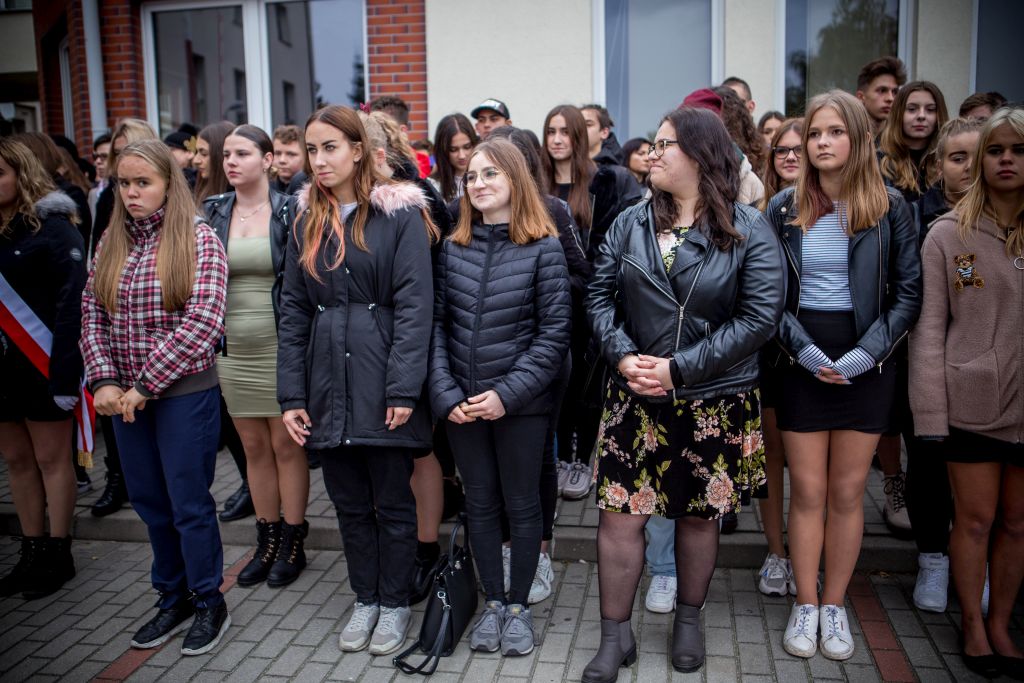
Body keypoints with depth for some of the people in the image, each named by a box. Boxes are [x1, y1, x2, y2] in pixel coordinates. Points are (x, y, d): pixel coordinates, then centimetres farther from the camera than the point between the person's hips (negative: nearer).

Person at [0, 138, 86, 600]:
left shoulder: (51, 226, -10)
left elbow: (72, 300, -16)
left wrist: (66, 370, -21)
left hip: (40, 364, -6)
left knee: (50, 458, 4)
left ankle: (58, 554, 16)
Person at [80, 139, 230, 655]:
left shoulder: (198, 239, -9)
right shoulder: (111, 242, 7)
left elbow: (202, 321, -18)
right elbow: (92, 316, 5)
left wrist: (144, 385, -17)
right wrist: (104, 381, -9)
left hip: (185, 392, -5)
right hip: (124, 396, 5)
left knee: (189, 503, 5)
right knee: (149, 502, 15)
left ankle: (209, 604, 24)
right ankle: (172, 597, 33)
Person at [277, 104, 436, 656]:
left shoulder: (400, 213, -5)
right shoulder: (306, 220, 10)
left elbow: (413, 304, -11)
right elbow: (293, 311, 8)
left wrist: (404, 388, -17)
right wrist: (291, 394, 2)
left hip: (381, 381, -4)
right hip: (328, 384, 5)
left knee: (392, 500, 8)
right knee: (348, 500, 14)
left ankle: (394, 603, 26)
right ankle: (365, 597, 32)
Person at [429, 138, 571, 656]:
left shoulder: (543, 247, -6)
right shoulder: (453, 247, 3)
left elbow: (555, 333, -9)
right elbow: (436, 324, 2)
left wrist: (507, 394, -15)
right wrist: (445, 394, -9)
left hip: (521, 403, -3)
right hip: (461, 404, 3)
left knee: (522, 506, 10)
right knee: (480, 504, 14)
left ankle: (518, 605, 28)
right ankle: (492, 602, 31)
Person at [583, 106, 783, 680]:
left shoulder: (749, 229, -5)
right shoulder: (631, 223, 4)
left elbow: (760, 316, -12)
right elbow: (600, 295, 5)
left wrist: (680, 368, -16)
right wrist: (623, 356, -13)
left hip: (717, 402, -1)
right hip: (636, 397, 2)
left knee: (699, 515, 13)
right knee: (620, 516, 1)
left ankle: (689, 619, 37)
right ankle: (616, 636, 19)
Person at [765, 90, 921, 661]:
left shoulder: (890, 207, -1)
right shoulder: (784, 208, 1)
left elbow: (909, 293, -1)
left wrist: (865, 354, -12)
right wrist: (805, 349, -12)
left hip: (866, 367, 0)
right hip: (802, 364, 0)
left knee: (848, 493, 8)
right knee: (808, 492, 5)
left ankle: (834, 607, 23)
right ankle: (805, 605, 20)